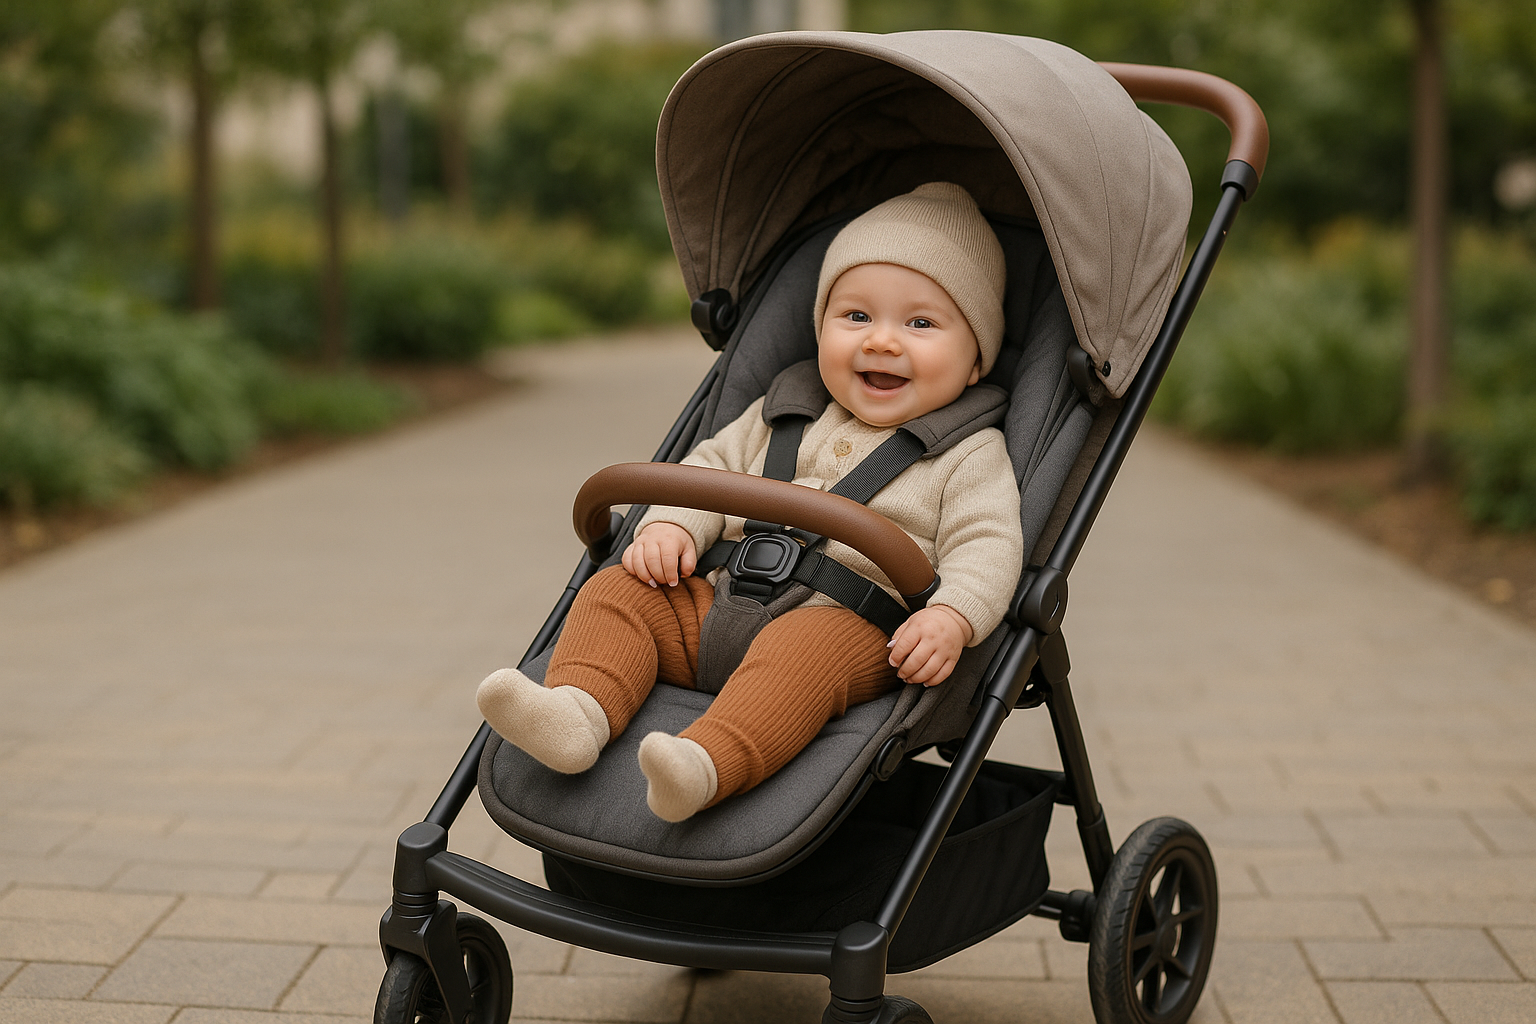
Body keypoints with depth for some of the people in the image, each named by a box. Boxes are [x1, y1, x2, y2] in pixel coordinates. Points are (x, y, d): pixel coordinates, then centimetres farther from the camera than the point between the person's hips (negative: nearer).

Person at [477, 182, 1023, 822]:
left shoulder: (970, 455, 4)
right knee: (619, 590, -10)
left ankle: (707, 765, -58)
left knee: (800, 649, -38)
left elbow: (986, 547, -5)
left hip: (850, 625, -6)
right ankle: (578, 710, -32)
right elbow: (714, 467, 23)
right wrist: (671, 525, 1)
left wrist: (951, 618, -26)